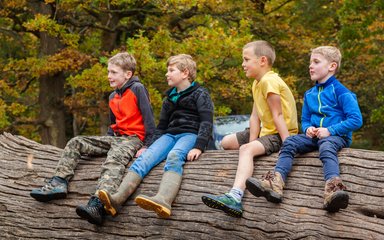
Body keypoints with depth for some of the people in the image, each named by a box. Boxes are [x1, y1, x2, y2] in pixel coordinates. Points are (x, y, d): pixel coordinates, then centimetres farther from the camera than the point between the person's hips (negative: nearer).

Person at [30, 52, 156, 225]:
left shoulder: (137, 89, -6)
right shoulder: (113, 97, 18)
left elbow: (148, 119, -11)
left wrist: (148, 146, -17)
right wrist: (105, 143, 14)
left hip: (134, 138, -9)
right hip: (116, 137, 9)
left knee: (114, 159, -39)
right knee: (76, 143, 0)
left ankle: (97, 205, -62)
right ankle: (58, 183, -15)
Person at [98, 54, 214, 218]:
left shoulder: (200, 94, 4)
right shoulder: (169, 99, 25)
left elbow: (206, 123, -8)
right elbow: (161, 126, 27)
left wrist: (198, 147, -22)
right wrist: (148, 145, 10)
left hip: (190, 134, -6)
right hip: (170, 135, 6)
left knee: (174, 157, -39)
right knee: (145, 157, -24)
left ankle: (163, 200, -68)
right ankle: (118, 198, -46)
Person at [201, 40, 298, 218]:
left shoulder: (269, 81, -18)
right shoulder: (257, 83, 12)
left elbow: (278, 115, -24)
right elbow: (255, 116, 2)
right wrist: (251, 141, -10)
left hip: (281, 134, -11)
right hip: (266, 131, 11)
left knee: (245, 149, -35)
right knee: (226, 142, 18)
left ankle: (235, 197, -53)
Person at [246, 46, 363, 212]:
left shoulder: (340, 91, -5)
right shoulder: (309, 94, 17)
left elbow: (356, 120, -11)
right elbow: (305, 120, 25)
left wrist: (330, 130, -18)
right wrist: (308, 128, 0)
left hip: (337, 136, -7)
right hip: (314, 136, 7)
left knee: (326, 146, -39)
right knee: (290, 142, -18)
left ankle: (332, 190, -65)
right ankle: (276, 183, -36)